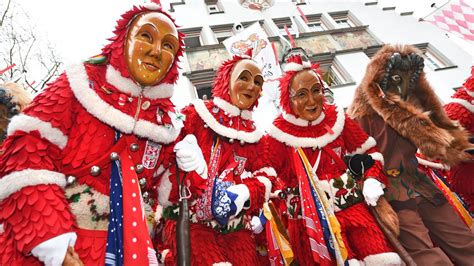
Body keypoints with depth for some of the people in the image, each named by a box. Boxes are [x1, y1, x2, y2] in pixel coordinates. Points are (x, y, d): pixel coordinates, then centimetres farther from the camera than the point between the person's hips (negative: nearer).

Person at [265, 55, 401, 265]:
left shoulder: (337, 119, 5)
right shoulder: (280, 134, -5)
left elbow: (368, 151, 12)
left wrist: (372, 180, -2)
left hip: (351, 203, 3)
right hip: (311, 215, -3)